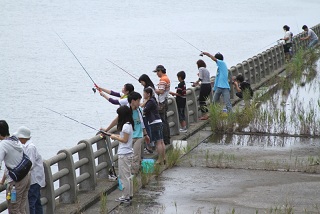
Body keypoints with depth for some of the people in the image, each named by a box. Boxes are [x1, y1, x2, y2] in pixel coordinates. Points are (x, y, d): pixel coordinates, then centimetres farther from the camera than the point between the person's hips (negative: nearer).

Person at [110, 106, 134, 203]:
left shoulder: (126, 126, -19)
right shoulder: (129, 125, 11)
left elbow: (125, 140, -19)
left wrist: (115, 137, -8)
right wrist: (117, 136, 10)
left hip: (124, 155, -10)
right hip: (128, 153, 10)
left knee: (124, 176, -3)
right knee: (128, 175, 16)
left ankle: (125, 197, 1)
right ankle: (129, 195, 22)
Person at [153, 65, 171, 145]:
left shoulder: (162, 79, -16)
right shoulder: (167, 78, 15)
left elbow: (161, 91, -24)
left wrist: (154, 90, -9)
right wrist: (157, 91, 12)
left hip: (162, 103, -10)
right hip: (165, 101, 10)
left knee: (162, 121, -7)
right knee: (165, 121, 13)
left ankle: (165, 140, -6)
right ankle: (167, 139, 17)